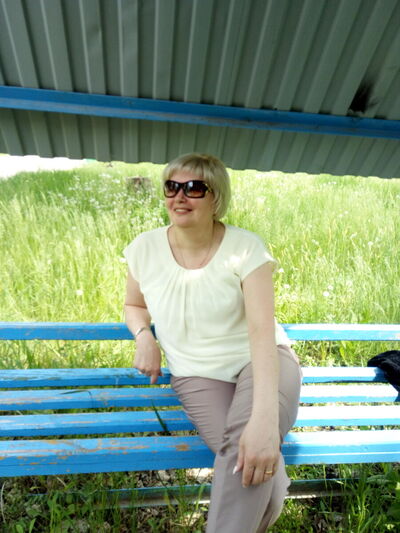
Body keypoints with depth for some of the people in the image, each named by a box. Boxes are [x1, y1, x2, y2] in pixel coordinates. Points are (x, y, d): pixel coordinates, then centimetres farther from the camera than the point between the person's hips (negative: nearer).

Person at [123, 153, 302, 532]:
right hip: (197, 375, 2)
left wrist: (264, 419, -37)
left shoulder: (245, 247, -15)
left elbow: (263, 330, -25)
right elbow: (134, 305, 14)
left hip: (260, 362, -1)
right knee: (248, 463, -25)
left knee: (250, 446, -31)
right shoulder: (144, 248, -6)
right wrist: (144, 336, -8)